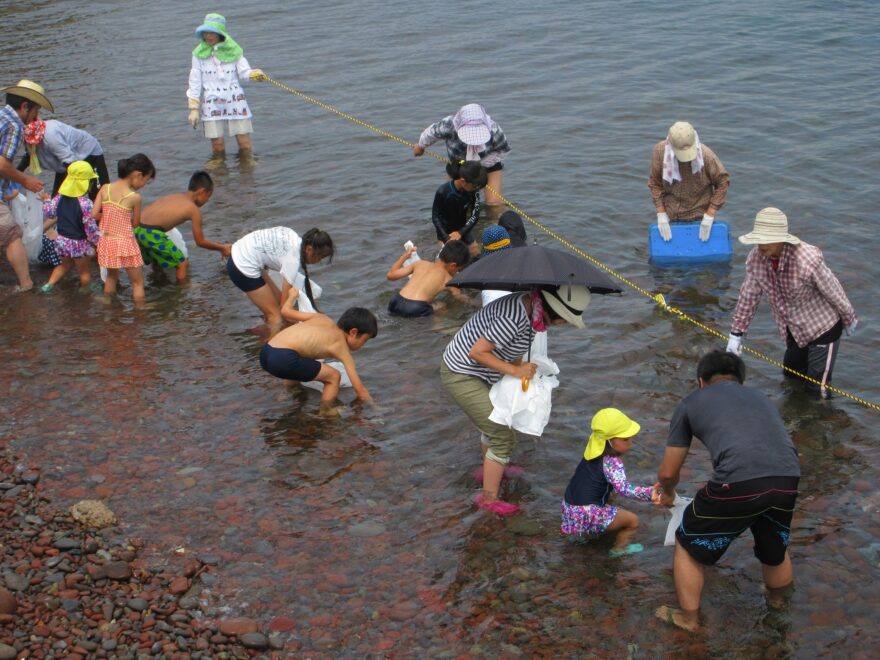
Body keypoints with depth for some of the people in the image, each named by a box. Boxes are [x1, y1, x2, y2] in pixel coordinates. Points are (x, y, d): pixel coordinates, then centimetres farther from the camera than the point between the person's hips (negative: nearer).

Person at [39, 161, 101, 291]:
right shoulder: (85, 203, -24)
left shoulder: (60, 197, -6)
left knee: (65, 264, 30)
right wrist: (98, 241, -6)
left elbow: (48, 212, 6)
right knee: (85, 272, 14)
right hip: (79, 243, -6)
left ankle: (49, 284, 19)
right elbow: (91, 228, -20)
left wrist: (46, 200, 25)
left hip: (61, 240, 6)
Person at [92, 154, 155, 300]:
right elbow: (135, 223, -4)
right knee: (138, 282, 9)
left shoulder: (105, 188, -3)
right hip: (125, 243, -6)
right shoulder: (134, 197, -15)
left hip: (106, 242, 6)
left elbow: (94, 214, -3)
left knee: (111, 276, 27)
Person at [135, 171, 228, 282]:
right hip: (151, 234, -8)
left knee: (157, 265, 31)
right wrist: (222, 248, 23)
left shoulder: (173, 196, 22)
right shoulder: (194, 209, 2)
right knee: (182, 264, 8)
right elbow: (200, 242, 9)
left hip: (135, 229, 8)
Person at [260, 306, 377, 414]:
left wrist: (292, 296, 48)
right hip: (283, 358, -8)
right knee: (334, 376, 5)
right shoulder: (342, 349, 6)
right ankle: (325, 413, 17)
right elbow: (360, 390, 6)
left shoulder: (322, 318, 21)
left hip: (265, 352, 8)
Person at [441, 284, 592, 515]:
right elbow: (477, 352, -30)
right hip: (461, 377, -10)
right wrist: (515, 370, -28)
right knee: (503, 436, -6)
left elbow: (514, 352, 11)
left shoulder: (530, 308, -1)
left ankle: (490, 471, 53)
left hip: (478, 374, 10)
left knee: (495, 424, 29)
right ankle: (489, 498, 7)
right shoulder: (514, 319, -32)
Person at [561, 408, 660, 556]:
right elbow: (623, 488, -34)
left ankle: (580, 534, 29)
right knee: (632, 520, 1)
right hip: (586, 515, -9)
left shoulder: (594, 451, 4)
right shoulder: (612, 462, -21)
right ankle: (619, 548, 21)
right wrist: (649, 493, -40)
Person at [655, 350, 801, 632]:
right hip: (787, 480, 5)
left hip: (738, 484, -4)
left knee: (689, 547, 23)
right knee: (776, 552, 34)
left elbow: (668, 473, 25)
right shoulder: (760, 397, 33)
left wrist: (668, 492, 50)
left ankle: (689, 620, 37)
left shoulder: (691, 402, 22)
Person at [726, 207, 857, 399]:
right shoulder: (755, 258, -18)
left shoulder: (808, 260, -35)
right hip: (793, 331, 6)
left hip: (823, 327, -6)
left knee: (817, 388, -2)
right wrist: (736, 333, -2)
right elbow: (748, 296, -5)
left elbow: (834, 292, -19)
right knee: (791, 375, 24)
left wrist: (849, 320, -4)